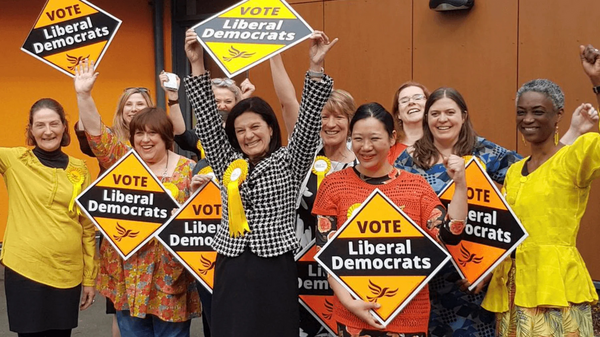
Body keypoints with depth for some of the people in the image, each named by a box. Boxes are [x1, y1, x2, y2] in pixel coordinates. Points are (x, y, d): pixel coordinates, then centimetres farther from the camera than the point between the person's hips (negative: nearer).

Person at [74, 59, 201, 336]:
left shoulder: (188, 169, -2)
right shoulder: (123, 160, 4)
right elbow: (96, 133, -6)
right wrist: (83, 94, -15)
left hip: (168, 275, -2)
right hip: (127, 273, 3)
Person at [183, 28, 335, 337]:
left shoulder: (289, 162, 3)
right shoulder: (227, 163, 10)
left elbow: (308, 121, -8)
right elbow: (207, 120, 3)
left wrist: (316, 67, -18)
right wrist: (197, 65, -5)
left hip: (275, 269, -2)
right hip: (231, 270, 3)